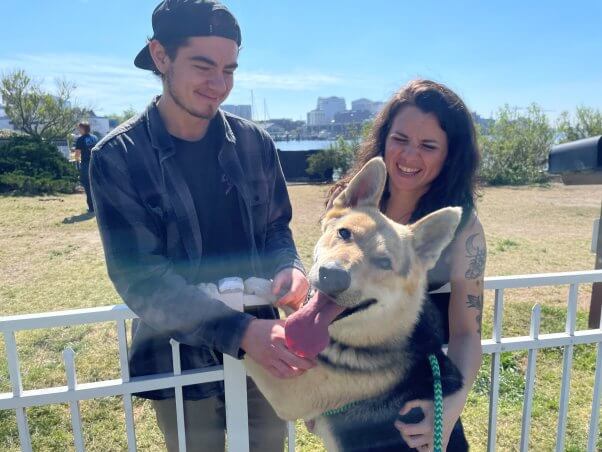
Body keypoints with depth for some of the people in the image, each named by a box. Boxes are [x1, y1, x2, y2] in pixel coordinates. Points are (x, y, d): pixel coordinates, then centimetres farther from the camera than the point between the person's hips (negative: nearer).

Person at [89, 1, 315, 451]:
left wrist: (289, 267, -18)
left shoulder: (254, 142, -4)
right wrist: (240, 330, -30)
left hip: (265, 353, 3)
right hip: (182, 363, -2)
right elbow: (141, 277, -18)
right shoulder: (118, 157, -13)